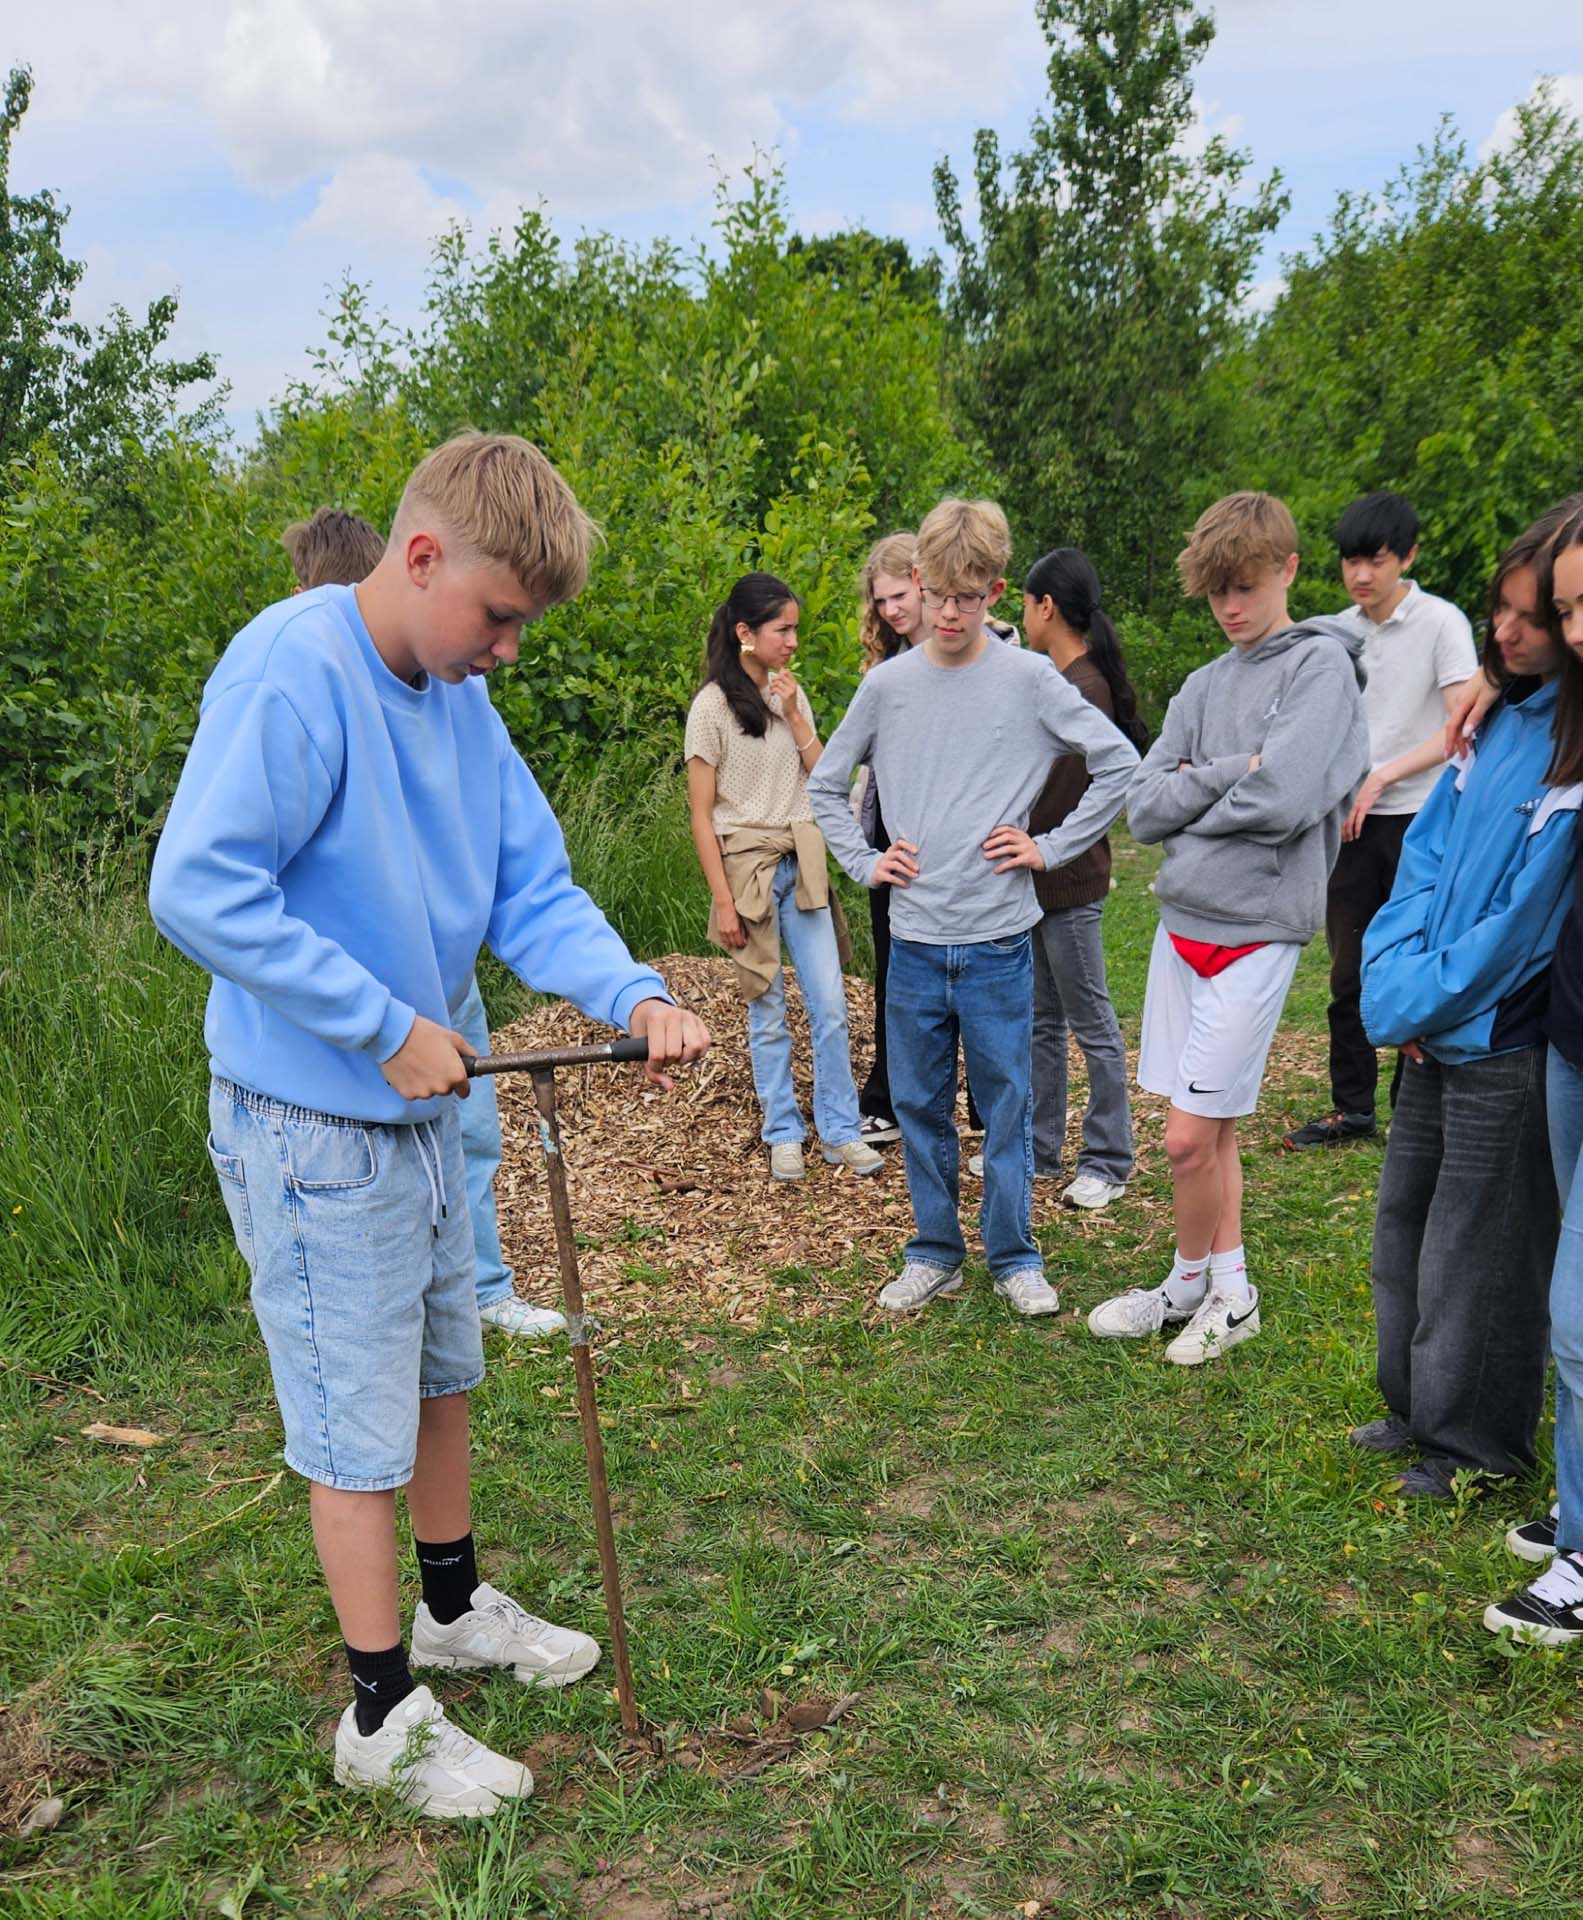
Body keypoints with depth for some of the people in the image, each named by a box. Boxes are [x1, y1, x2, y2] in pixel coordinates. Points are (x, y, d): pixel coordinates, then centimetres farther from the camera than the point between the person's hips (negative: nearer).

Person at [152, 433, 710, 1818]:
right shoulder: (291, 669, -22)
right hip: (315, 1122, -8)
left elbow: (531, 888, 4)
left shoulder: (461, 698, 3)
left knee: (442, 1374, 23)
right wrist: (388, 1026, -25)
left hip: (419, 1106, 8)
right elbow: (200, 891, -28)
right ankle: (383, 1715, 23)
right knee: (361, 1427, 5)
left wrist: (636, 997, -14)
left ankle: (456, 1605, 45)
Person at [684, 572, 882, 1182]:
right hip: (748, 867, -4)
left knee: (830, 1005, 2)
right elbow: (701, 814, -8)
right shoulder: (713, 705, -8)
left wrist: (795, 716, -7)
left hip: (801, 865, 5)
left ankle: (839, 1131, 13)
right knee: (768, 1012, 4)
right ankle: (783, 1133, 17)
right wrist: (722, 901, -12)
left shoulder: (790, 693, 8)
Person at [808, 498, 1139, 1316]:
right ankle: (934, 1251, 26)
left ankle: (1014, 1256, 21)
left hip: (1000, 941, -2)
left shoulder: (1029, 681, -3)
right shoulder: (886, 685, 4)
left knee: (1007, 1105, 7)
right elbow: (825, 785, 15)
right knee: (919, 1105, 11)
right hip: (914, 941, 2)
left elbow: (1119, 764, 0)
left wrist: (1051, 847, -4)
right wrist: (863, 862, 4)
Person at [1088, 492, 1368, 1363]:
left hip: (1257, 928, -6)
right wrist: (1227, 772, -10)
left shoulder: (1322, 664, -5)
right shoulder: (1203, 686, 14)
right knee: (1209, 1127, 13)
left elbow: (1282, 800, -19)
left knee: (1189, 1136, -5)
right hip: (1182, 921, 6)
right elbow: (1143, 806, 4)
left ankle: (1193, 1282, 17)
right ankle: (1226, 1286, 27)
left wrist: (1190, 793, -4)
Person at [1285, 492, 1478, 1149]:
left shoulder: (1442, 622, -5)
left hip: (1420, 821, -5)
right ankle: (1352, 1107, 19)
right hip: (1349, 823, 5)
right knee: (1349, 976, 9)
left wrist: (1380, 778, -17)